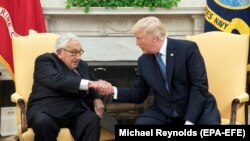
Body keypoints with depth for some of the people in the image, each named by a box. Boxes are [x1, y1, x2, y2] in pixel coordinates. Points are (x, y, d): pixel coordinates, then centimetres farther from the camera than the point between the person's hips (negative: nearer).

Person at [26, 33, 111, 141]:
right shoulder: (44, 60, 0)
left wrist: (97, 99, 1)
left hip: (76, 111, 4)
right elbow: (57, 81, -18)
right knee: (43, 122, -36)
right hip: (48, 109, -4)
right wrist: (89, 83, -28)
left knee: (93, 120, -28)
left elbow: (93, 88, 27)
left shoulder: (81, 65, 22)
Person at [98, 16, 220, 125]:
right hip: (164, 112, 3)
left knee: (210, 122, -33)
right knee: (140, 123, -23)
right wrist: (113, 90, -6)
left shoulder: (188, 48, -10)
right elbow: (139, 94, 11)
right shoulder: (143, 61, 4)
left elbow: (199, 86, -14)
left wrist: (189, 121, -22)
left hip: (198, 108, -3)